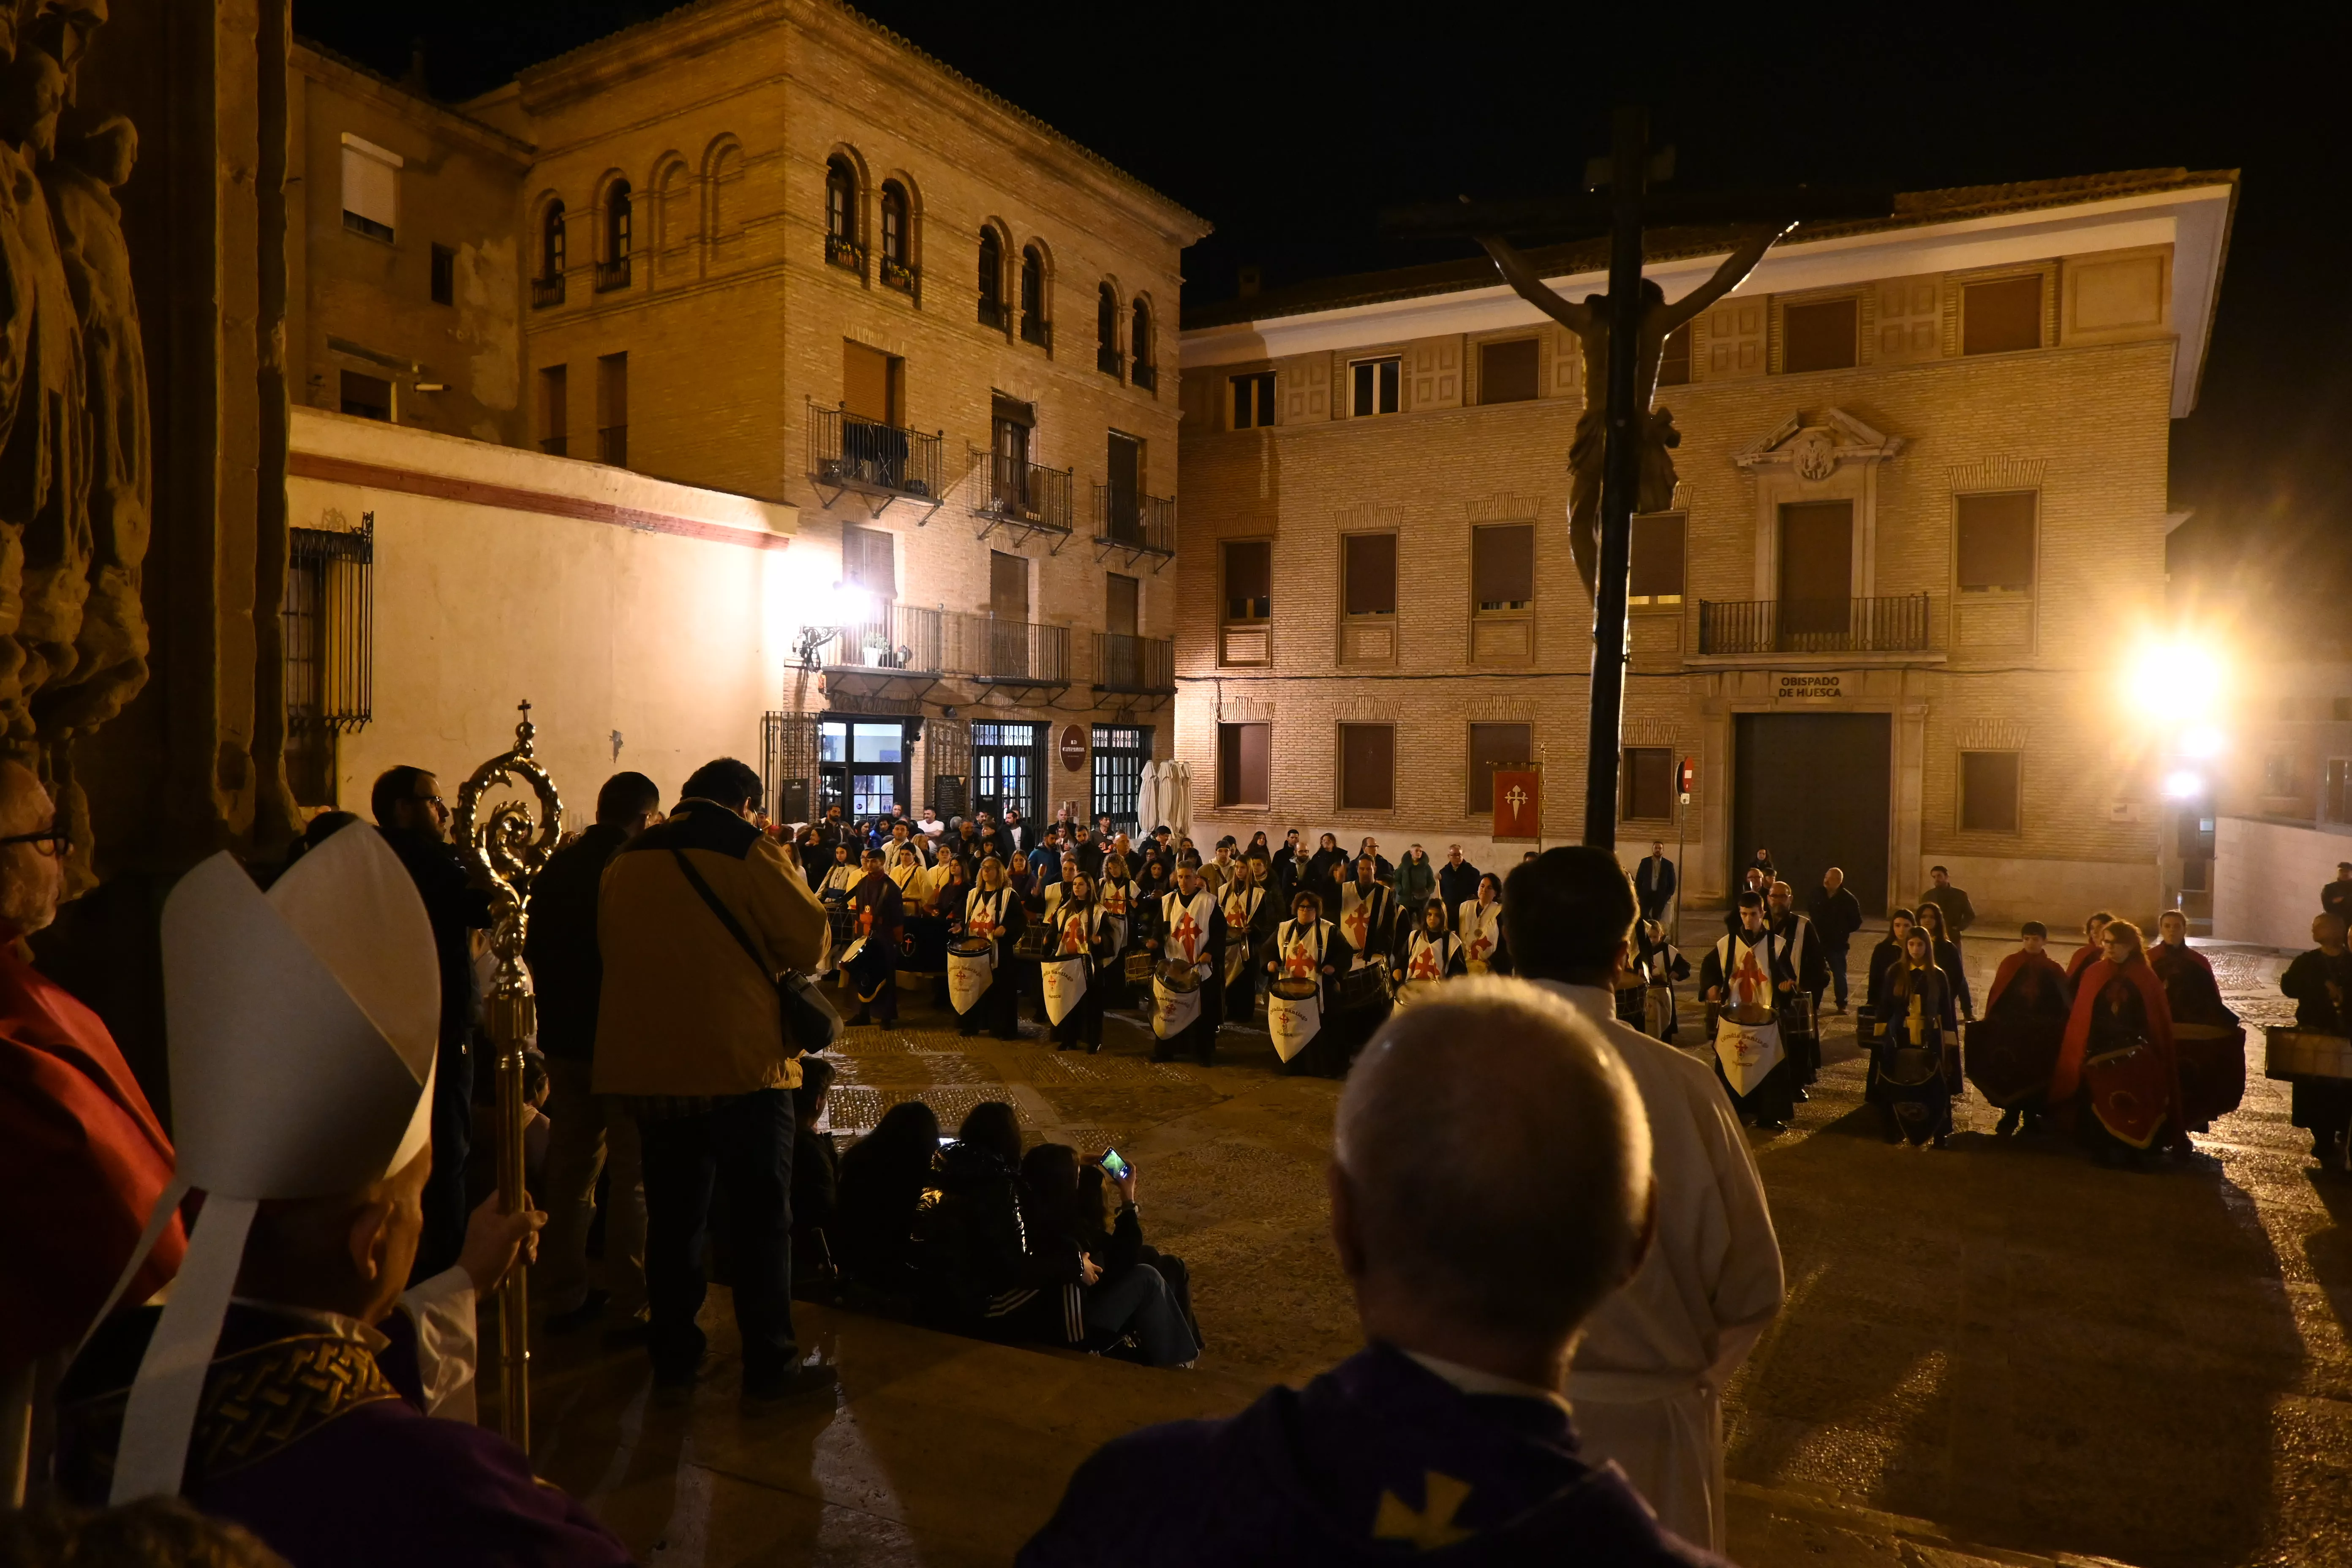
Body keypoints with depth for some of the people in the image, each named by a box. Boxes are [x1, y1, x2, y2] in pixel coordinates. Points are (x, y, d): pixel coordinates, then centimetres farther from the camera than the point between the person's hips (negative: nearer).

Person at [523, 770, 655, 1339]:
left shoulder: (556, 865, 5)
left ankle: (562, 1295, 24)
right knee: (633, 1174, 2)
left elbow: (534, 949, 13)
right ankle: (631, 1303, 6)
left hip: (563, 1036, 7)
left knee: (569, 1166, 16)